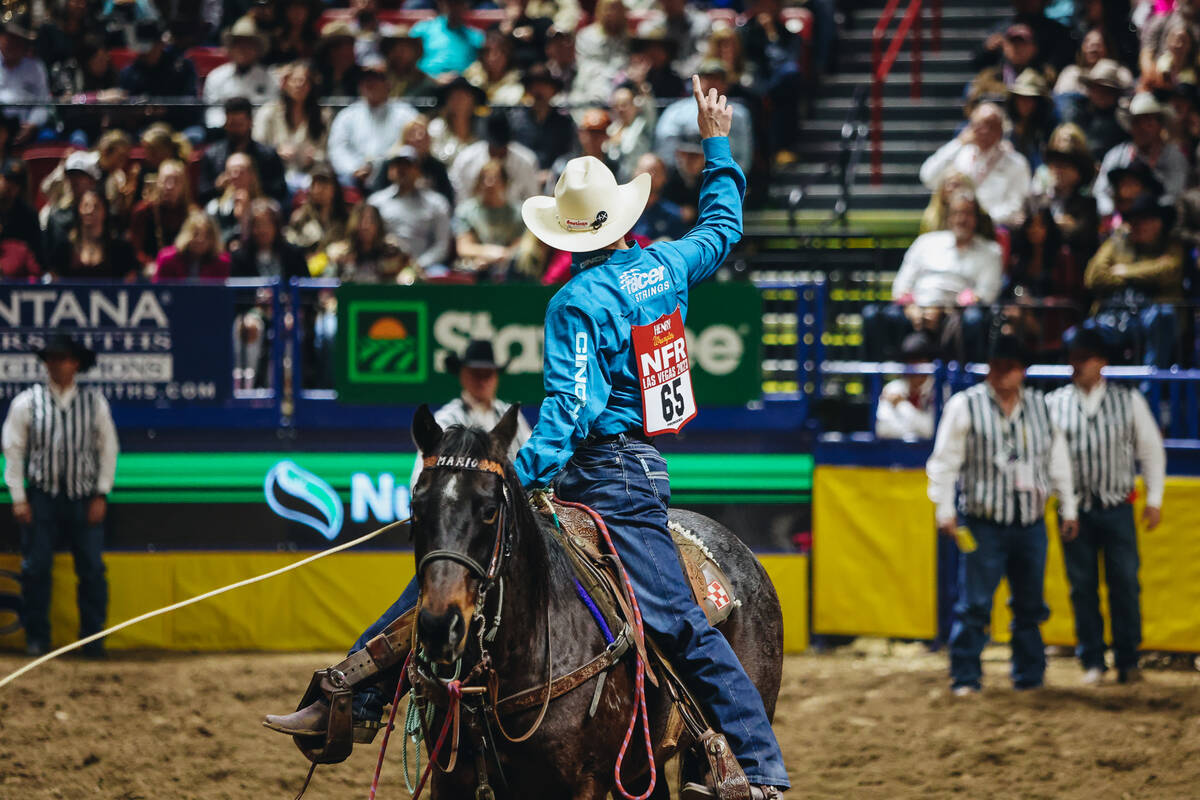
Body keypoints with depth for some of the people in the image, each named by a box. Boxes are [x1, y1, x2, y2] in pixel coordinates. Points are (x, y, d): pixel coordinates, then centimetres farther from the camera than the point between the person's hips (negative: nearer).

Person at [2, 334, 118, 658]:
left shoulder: (95, 402, 0)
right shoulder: (27, 403, -2)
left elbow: (108, 448, 4)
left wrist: (101, 494, -1)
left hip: (85, 499, 0)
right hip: (42, 496, 0)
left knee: (92, 570, 0)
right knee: (35, 569, 0)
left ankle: (93, 638, 9)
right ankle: (36, 637, 10)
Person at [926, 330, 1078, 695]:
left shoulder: (1041, 406, 9)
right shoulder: (966, 405, -4)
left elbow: (1058, 459, 18)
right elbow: (945, 460, -3)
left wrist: (1068, 509, 19)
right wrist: (945, 510, -10)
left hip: (1031, 524, 4)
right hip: (984, 523, -4)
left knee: (1030, 604, 11)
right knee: (974, 604, -8)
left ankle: (1029, 674, 22)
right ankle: (966, 676, -2)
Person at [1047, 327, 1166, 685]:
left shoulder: (1128, 400, 4)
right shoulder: (1054, 404, 3)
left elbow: (1151, 449, 10)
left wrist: (1154, 499, 7)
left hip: (1117, 508, -1)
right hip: (1075, 508, 1)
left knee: (1125, 584, -2)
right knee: (1082, 587, 3)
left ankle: (1128, 662, 8)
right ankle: (1092, 662, 12)